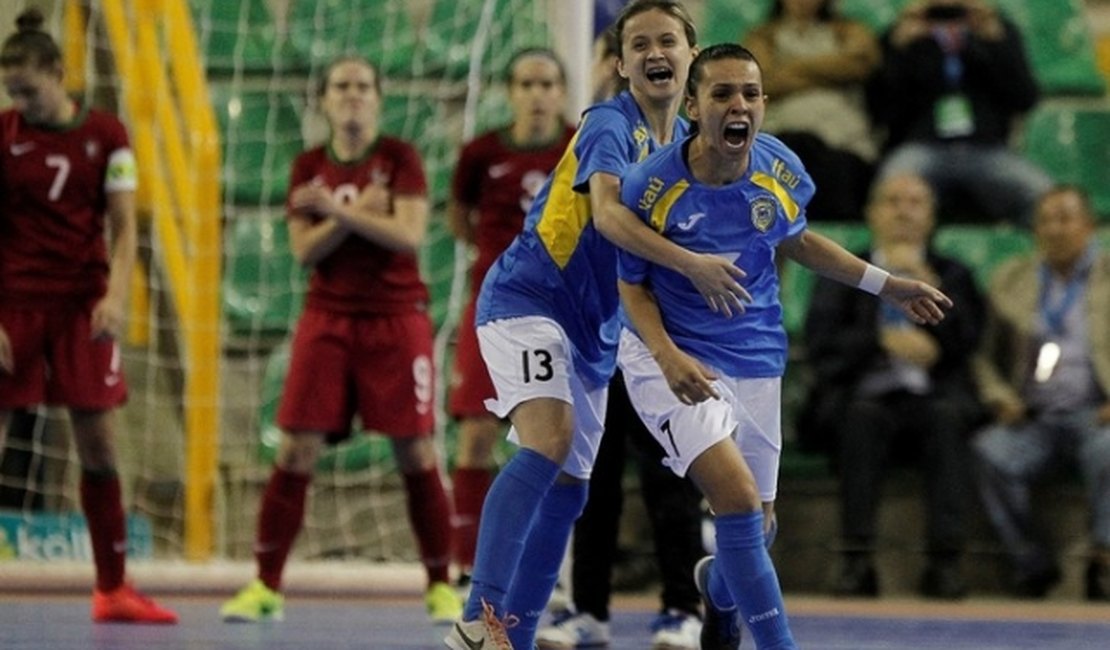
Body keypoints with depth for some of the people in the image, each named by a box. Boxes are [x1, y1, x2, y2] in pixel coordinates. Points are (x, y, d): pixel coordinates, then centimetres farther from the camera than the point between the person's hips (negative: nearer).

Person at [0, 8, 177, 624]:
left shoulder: (106, 135, 2)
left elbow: (123, 227, 2)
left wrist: (115, 296, -15)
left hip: (82, 310, 2)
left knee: (99, 451, 4)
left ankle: (113, 590, 13)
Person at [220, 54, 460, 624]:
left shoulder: (399, 158, -1)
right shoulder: (309, 167, 7)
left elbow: (409, 235, -13)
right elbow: (305, 250, -2)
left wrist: (340, 211, -20)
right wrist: (362, 208, -14)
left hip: (396, 319, -2)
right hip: (328, 319, 2)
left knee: (416, 453, -3)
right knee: (295, 450, -5)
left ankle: (440, 586, 8)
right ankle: (266, 586, 2)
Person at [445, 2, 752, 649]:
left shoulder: (686, 140, 10)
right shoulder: (611, 125, -15)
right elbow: (609, 212, -33)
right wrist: (691, 264, -44)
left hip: (594, 330, 9)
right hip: (527, 299, -9)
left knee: (569, 485, 8)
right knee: (548, 443, -28)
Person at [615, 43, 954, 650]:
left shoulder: (782, 173, -9)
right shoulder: (651, 186, -20)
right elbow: (633, 286, -7)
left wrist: (886, 285, 11)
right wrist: (668, 356, -25)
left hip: (753, 359, 5)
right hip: (671, 356, -5)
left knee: (755, 526, 14)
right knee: (738, 494, -25)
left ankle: (719, 586, 52)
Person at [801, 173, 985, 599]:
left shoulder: (953, 276, 21)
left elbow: (965, 340, 2)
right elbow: (820, 340, 0)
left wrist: (928, 286, -7)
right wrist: (885, 341, -13)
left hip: (932, 399, 1)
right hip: (862, 397, -1)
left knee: (946, 416, -34)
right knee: (863, 416, -35)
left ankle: (945, 561, -39)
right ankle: (857, 560, -38)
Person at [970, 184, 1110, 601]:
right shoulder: (1011, 281, 18)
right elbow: (987, 358, 22)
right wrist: (1000, 398, 2)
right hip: (1034, 420, 3)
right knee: (991, 453, -30)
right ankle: (1032, 565, -21)